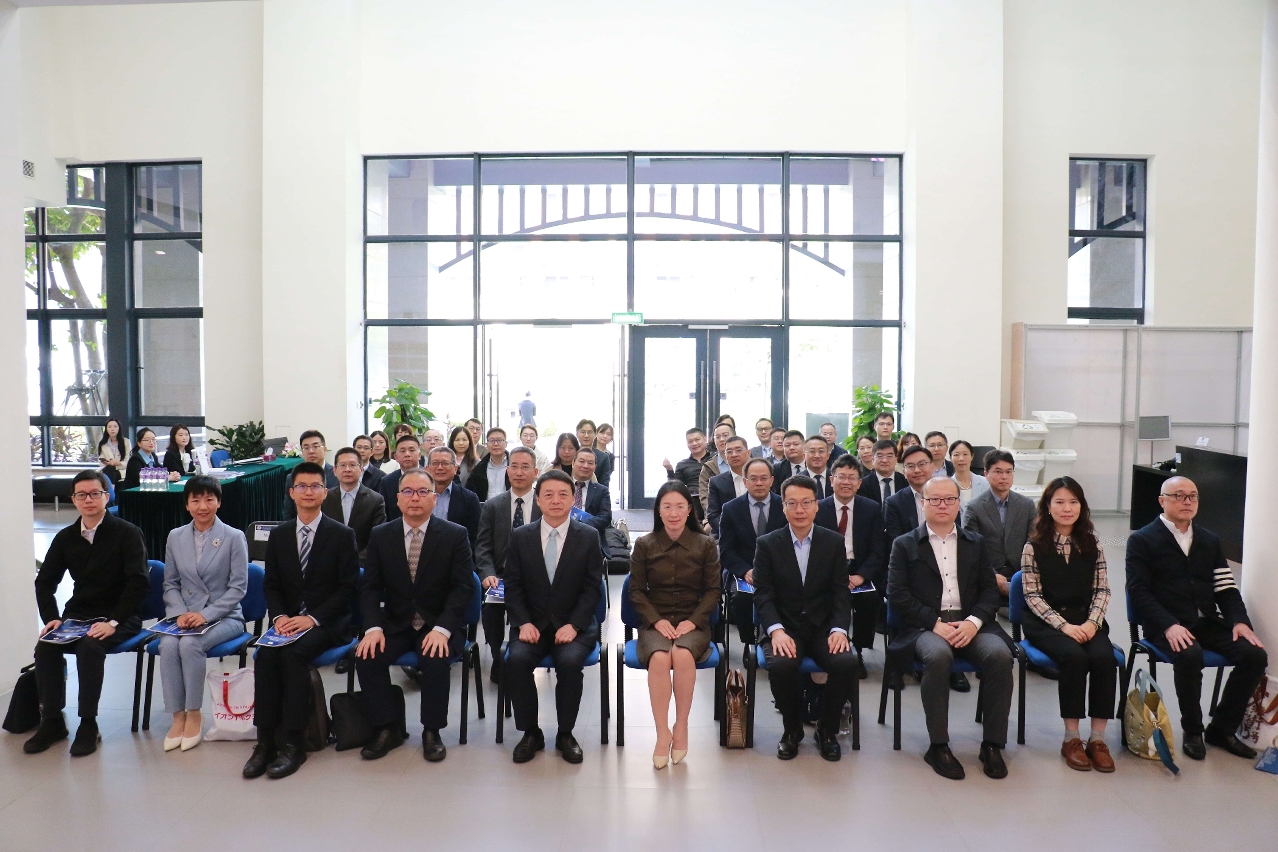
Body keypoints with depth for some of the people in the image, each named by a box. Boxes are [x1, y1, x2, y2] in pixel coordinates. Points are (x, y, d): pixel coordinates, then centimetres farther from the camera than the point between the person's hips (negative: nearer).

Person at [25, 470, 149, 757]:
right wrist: (51, 618, -4)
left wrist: (113, 622, -23)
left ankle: (88, 725, -17)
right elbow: (45, 581, 13)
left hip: (118, 617, -5)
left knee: (89, 647, -31)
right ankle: (51, 722, -4)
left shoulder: (127, 533, -8)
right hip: (77, 614, 5)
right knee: (45, 647, -21)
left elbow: (139, 582, -15)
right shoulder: (65, 537, 7)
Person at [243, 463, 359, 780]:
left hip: (327, 622, -4)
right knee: (265, 655, -25)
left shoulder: (342, 535, -2)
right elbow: (271, 585, 10)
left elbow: (347, 589, -6)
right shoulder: (278, 535, 11)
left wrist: (312, 618, -17)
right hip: (288, 619, 4)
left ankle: (292, 743, -21)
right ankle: (265, 740, -17)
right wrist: (279, 616, -10)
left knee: (294, 654, -30)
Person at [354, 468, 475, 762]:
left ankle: (431, 732, -7)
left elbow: (463, 587, -10)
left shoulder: (455, 535, -6)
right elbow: (370, 587, 1)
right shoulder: (381, 536, 3)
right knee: (367, 656, -22)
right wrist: (373, 627, -16)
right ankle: (386, 730, -3)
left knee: (435, 660, -30)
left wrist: (442, 629, -23)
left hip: (440, 625, -3)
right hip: (395, 624, 3)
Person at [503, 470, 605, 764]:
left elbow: (592, 588, -2)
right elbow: (513, 586, 3)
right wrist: (523, 623, -11)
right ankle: (531, 733, -5)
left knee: (570, 662, -30)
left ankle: (565, 734, -5)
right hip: (532, 623, 2)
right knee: (516, 660, -27)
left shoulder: (589, 536, 0)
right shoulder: (520, 536, 4)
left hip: (573, 625, -1)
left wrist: (574, 625, -15)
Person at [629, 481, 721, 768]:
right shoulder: (644, 545, 4)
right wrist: (657, 620, -10)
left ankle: (681, 728, -15)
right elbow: (637, 591, 5)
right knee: (659, 658, -33)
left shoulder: (705, 545, 3)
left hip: (693, 623, 0)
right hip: (655, 622, 0)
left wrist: (693, 621, -11)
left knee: (682, 655, -33)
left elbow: (712, 590, 4)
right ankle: (662, 733, -22)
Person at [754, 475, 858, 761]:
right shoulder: (767, 544, 1)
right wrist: (776, 630, -22)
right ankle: (792, 730, -1)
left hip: (824, 627, 2)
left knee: (847, 663, -27)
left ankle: (827, 729, 2)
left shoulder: (834, 542, 5)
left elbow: (841, 593, 2)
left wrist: (839, 629, -16)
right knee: (781, 665, -32)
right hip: (784, 628, -1)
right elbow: (763, 595, -5)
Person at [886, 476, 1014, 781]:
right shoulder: (905, 545, 9)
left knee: (1000, 655, -28)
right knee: (938, 656, -35)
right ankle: (938, 746, -21)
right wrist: (936, 624, -13)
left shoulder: (975, 544, 18)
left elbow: (989, 590, 10)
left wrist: (973, 622, -10)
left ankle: (992, 744, -14)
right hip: (926, 627, -3)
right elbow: (897, 595, -1)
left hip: (970, 624, 3)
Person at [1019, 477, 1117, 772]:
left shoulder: (1092, 544, 8)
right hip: (1046, 622, -3)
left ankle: (1097, 738, -16)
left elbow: (1102, 590, 5)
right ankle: (1071, 738, -17)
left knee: (1104, 657, -27)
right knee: (1075, 657, -30)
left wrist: (1092, 622, -12)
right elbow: (1032, 596, -5)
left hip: (1086, 620, 3)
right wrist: (1063, 625, -17)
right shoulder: (1034, 546, -2)